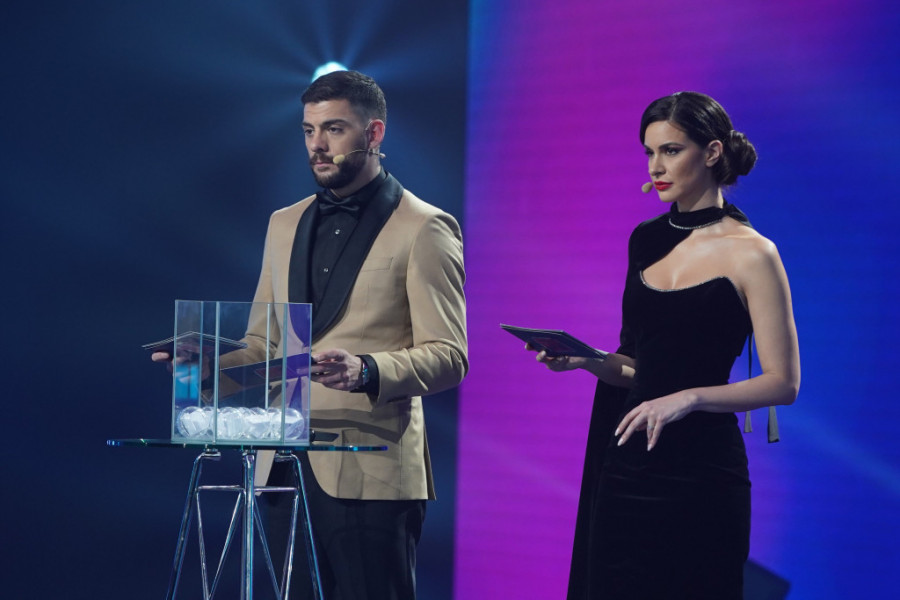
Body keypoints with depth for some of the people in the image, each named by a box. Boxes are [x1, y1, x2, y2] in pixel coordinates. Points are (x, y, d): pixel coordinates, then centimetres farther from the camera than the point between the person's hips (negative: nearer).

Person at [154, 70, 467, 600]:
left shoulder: (424, 229, -3)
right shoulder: (286, 224, 18)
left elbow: (448, 357, -8)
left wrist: (366, 371, -26)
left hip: (370, 472, -6)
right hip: (286, 470, 6)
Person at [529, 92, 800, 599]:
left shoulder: (751, 254, -7)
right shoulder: (647, 240, 12)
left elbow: (783, 383, -9)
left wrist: (690, 398, -19)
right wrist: (584, 358, -1)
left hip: (697, 474, -6)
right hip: (626, 464, 6)